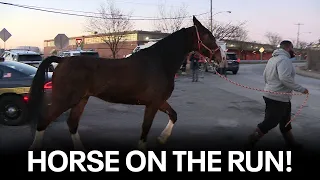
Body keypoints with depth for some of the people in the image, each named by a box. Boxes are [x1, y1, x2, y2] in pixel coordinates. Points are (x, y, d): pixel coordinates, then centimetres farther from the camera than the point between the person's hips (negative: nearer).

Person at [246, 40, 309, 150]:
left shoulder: (273, 58, 13)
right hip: (278, 98, -11)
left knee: (285, 121, 20)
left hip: (270, 94, 11)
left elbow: (265, 76, 17)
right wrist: (301, 89, -22)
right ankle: (251, 141, 6)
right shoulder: (284, 60, -18)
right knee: (270, 122, -1)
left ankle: (290, 143, 32)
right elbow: (285, 78, -30)